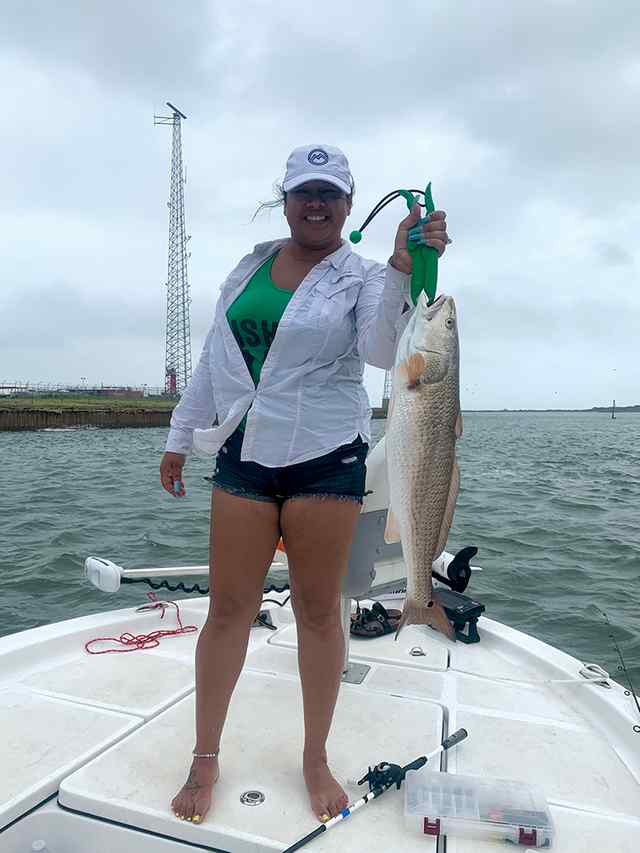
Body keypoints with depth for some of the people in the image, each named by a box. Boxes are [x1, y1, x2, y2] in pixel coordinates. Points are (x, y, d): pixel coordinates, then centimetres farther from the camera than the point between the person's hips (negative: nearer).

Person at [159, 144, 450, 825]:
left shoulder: (361, 277, 3)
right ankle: (205, 760, 25)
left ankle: (316, 758, 27)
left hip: (326, 459, -2)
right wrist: (180, 436, 15)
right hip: (244, 455, 3)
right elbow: (212, 359, 15)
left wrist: (401, 268, -28)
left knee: (318, 610, 7)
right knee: (227, 609, 6)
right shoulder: (249, 268, 13)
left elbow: (380, 349, -17)